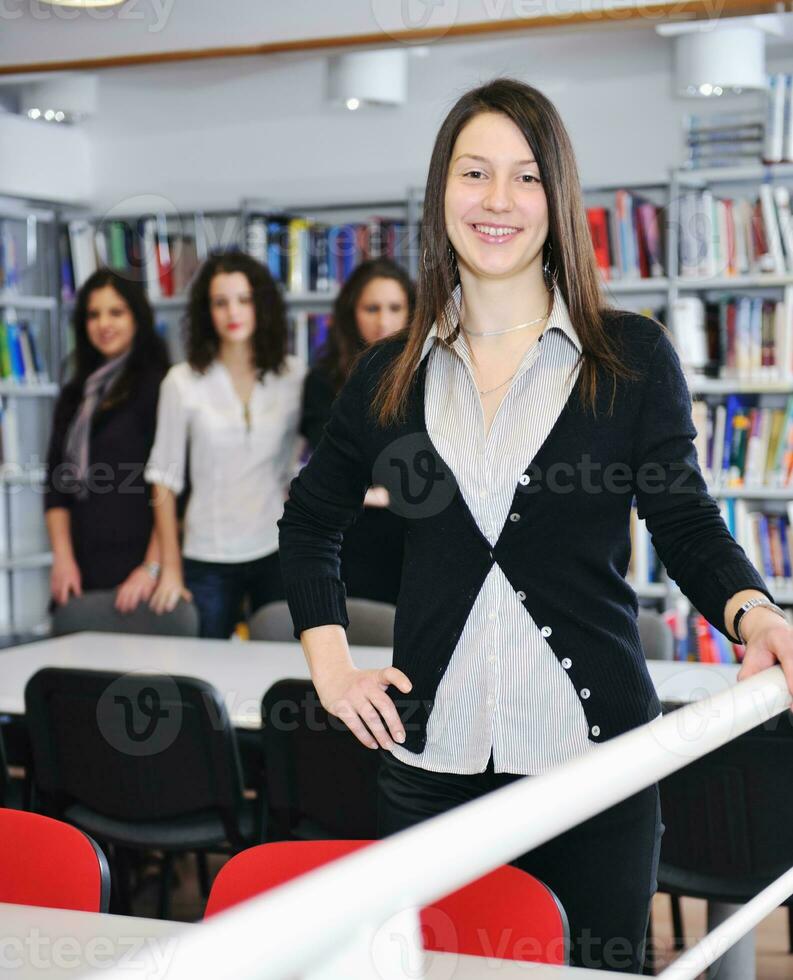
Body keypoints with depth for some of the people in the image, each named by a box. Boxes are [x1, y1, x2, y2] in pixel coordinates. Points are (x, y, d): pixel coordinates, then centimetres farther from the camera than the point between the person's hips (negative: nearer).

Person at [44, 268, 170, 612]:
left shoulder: (158, 387, -4)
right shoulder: (75, 395, 15)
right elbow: (57, 483, 12)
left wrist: (154, 567, -14)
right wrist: (63, 558, 0)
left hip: (136, 565, -5)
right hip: (83, 569, 5)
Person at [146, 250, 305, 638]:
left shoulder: (294, 376, 3)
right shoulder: (183, 382, -2)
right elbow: (165, 476, 1)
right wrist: (170, 568, -1)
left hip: (277, 552, 1)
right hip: (208, 559, -1)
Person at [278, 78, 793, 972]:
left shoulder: (632, 356, 0)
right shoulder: (391, 374, 8)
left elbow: (686, 523, 0)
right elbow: (309, 523, 20)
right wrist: (330, 666, 9)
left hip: (592, 745, -2)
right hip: (432, 760, 3)